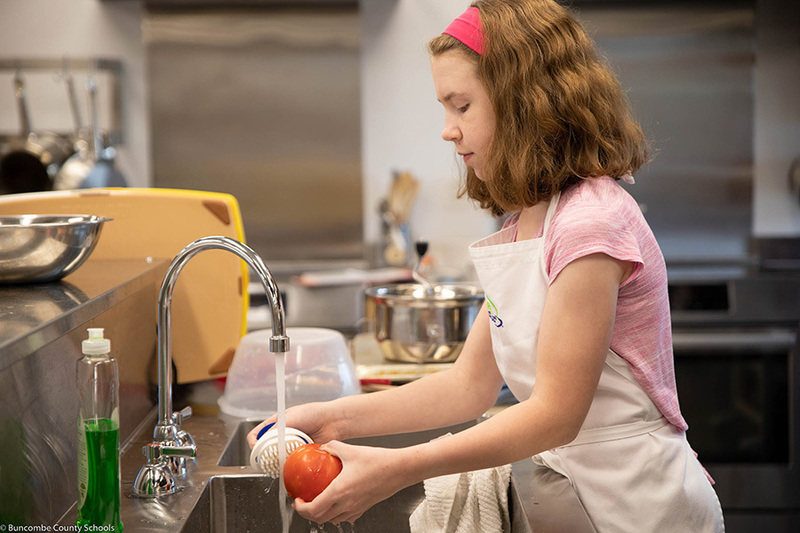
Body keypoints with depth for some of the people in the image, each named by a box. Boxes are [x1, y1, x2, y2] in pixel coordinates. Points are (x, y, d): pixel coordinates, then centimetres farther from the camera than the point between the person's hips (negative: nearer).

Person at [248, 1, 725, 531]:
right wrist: (337, 418, -1)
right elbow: (470, 384, 8)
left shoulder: (592, 224, -19)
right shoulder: (523, 226, 9)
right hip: (579, 487, 7)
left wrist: (398, 469, -25)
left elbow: (554, 414, -22)